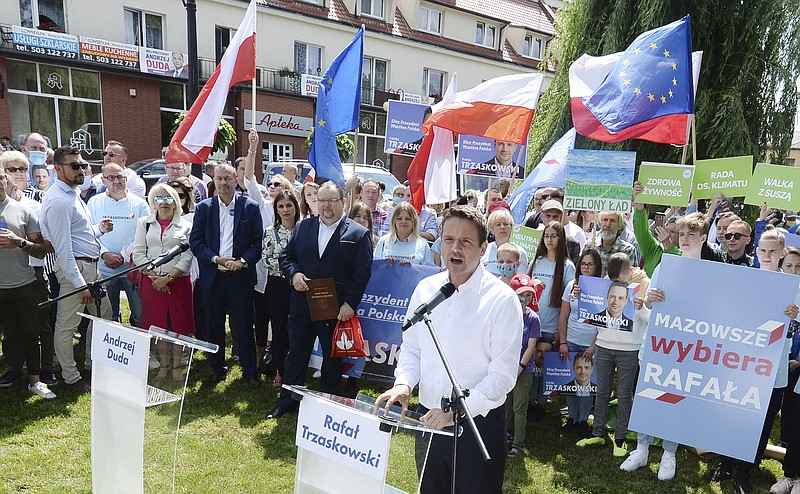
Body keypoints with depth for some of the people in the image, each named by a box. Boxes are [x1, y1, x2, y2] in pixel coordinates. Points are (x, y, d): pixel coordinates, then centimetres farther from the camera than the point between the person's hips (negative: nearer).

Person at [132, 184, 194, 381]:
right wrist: (155, 277, -9)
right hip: (152, 281, 2)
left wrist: (168, 278, -12)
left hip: (178, 280, -1)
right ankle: (163, 365, 19)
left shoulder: (186, 226, 4)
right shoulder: (144, 223, 10)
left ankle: (176, 366, 13)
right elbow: (138, 254, 3)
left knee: (179, 324, 2)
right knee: (158, 324, 6)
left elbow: (187, 257, -4)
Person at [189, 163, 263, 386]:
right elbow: (195, 240, 0)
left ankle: (249, 371, 17)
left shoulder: (251, 207, 1)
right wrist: (217, 259, -13)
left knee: (244, 325, 4)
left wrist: (242, 261, -16)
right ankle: (218, 369, 27)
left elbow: (258, 242, -1)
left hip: (241, 276, -2)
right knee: (214, 326, 12)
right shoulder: (204, 207, 6)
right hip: (212, 276, 2)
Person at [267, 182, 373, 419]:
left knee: (332, 358, 12)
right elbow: (286, 256, 12)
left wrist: (350, 303, -17)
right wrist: (294, 274, -9)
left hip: (336, 310, -3)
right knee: (296, 354, 14)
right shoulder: (303, 227, 7)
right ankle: (286, 402, 28)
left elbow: (362, 273, -10)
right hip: (301, 305, 3)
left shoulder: (359, 234, -6)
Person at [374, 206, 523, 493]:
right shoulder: (425, 289, 1)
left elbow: (503, 374, -16)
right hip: (427, 416, 5)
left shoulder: (502, 299, -14)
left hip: (478, 423, -4)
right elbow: (411, 348, 8)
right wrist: (403, 383, -10)